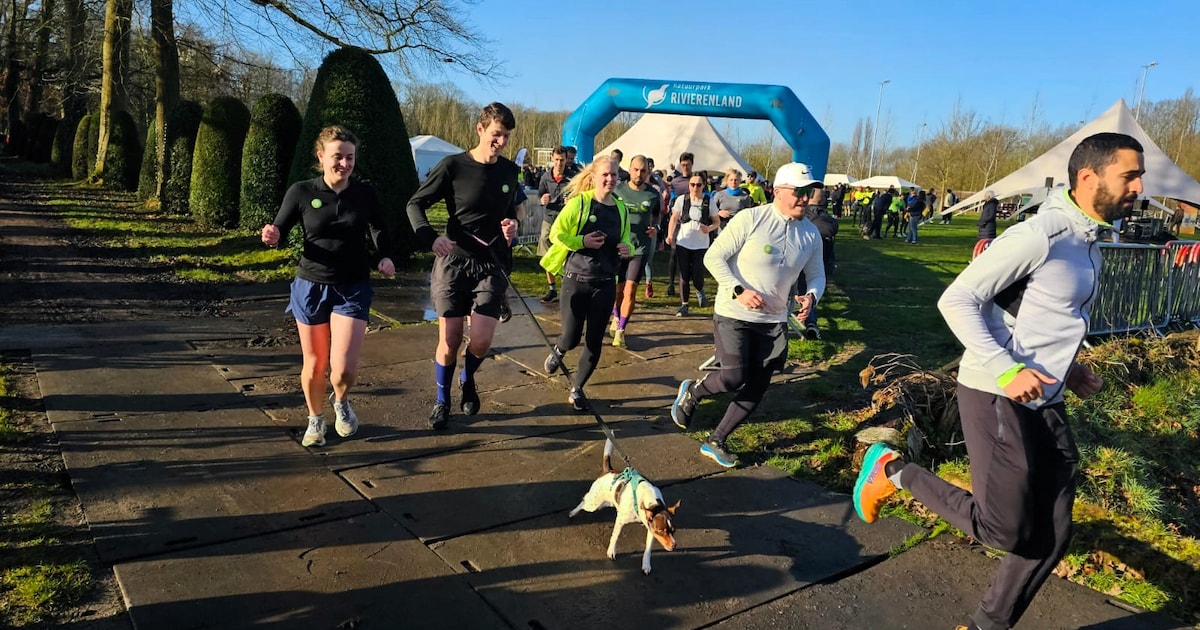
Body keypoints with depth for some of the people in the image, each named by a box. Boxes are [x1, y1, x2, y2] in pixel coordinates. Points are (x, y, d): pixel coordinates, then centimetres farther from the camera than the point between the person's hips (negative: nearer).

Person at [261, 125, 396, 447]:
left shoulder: (365, 194, -4)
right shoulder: (301, 192, -7)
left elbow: (379, 231, 7)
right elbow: (278, 232, 1)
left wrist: (385, 257, -14)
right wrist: (271, 236, -23)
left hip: (353, 289, 0)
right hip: (311, 287, 1)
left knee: (344, 368, -11)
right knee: (314, 364, 11)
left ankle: (341, 402, 26)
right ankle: (315, 420, 38)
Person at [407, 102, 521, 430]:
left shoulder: (509, 170, 4)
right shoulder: (453, 165, -8)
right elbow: (415, 204, -5)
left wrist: (512, 225, -4)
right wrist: (431, 238, -21)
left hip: (490, 265, 3)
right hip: (453, 262, -2)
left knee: (481, 341, -8)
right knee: (450, 342, -1)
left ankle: (468, 380, 26)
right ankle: (442, 400, 24)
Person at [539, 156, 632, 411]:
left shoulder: (621, 208, 6)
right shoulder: (579, 202, -9)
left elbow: (625, 239, 18)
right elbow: (556, 233, -9)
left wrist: (627, 249, -4)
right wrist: (582, 241, -21)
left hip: (605, 284, 4)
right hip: (576, 279, -4)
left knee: (595, 341, 4)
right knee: (571, 338, 0)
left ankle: (577, 389, 23)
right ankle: (557, 352, 38)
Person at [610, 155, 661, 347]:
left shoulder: (653, 195, -1)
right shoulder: (618, 191, -3)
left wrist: (655, 228, -2)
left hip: (640, 247, 0)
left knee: (630, 290, -8)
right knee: (617, 288, 11)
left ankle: (620, 330, 3)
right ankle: (616, 318, 39)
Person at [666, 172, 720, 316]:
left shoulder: (709, 202, -1)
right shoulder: (681, 200, -1)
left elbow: (717, 222, 7)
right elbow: (674, 219, 1)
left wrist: (709, 228, -14)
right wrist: (670, 235, -12)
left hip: (701, 245, 0)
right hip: (683, 243, 1)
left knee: (697, 276, -1)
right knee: (684, 275, 3)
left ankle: (700, 291, 34)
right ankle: (684, 305, 14)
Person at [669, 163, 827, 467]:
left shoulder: (811, 234, 0)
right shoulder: (750, 219, -16)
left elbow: (817, 275, 10)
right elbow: (713, 257, -14)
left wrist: (811, 296, -13)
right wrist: (739, 291, -24)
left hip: (773, 322, 6)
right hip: (734, 315, -5)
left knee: (756, 389, 6)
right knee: (734, 378, -16)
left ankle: (715, 442, 25)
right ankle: (692, 391, 19)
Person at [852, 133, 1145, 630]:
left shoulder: (1089, 242, 13)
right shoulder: (1038, 236, -17)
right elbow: (956, 300, -19)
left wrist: (1068, 369, 13)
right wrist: (1006, 371, -26)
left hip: (1044, 403, 9)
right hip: (998, 398, -9)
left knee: (1052, 535, 10)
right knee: (1004, 530, -4)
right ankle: (893, 470, 12)